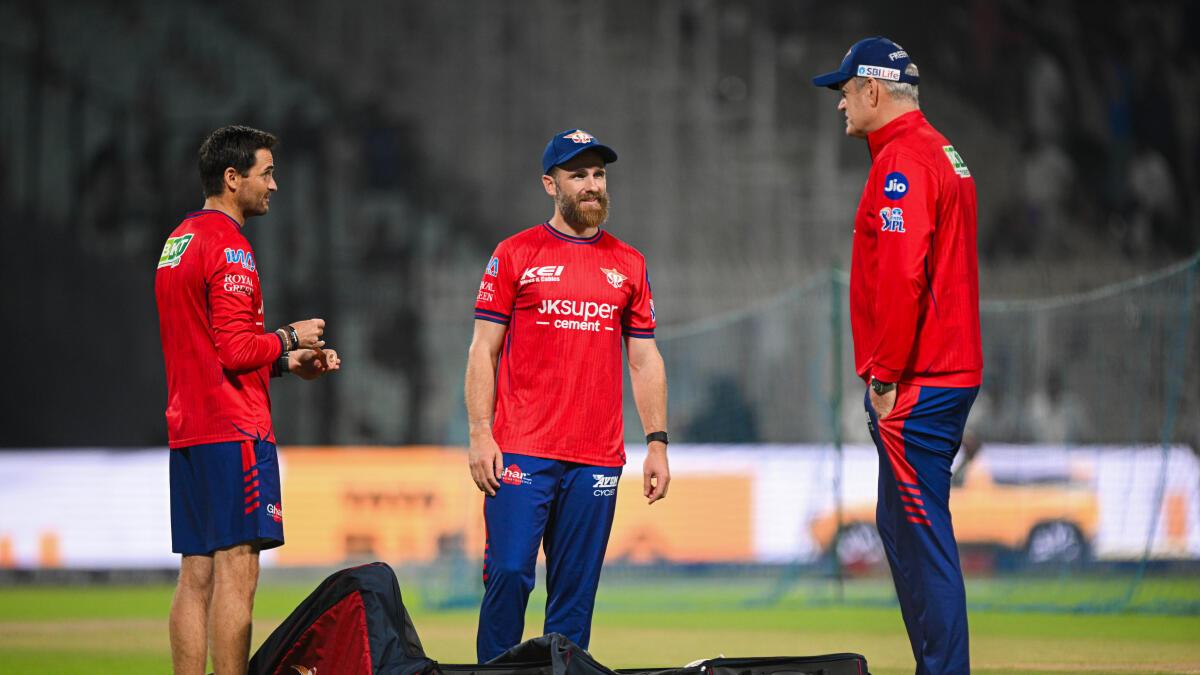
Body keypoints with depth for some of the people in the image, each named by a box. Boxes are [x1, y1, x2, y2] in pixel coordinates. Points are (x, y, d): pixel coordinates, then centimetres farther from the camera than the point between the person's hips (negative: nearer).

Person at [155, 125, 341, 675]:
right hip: (234, 428, -10)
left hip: (188, 427, 10)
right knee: (236, 572, -10)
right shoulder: (229, 248, -12)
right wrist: (290, 338, -2)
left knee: (196, 576, 8)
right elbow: (238, 350, -20)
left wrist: (286, 362, 17)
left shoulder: (177, 243, 18)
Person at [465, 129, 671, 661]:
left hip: (598, 458, 3)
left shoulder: (628, 263, 14)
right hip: (521, 452, -3)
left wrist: (657, 444, 6)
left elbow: (644, 360, 15)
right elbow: (484, 350, 3)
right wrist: (480, 435, -7)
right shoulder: (516, 254, 5)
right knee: (509, 573, -12)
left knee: (576, 591, 3)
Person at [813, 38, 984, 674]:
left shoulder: (902, 162, -14)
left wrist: (885, 378, -17)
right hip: (949, 373, 10)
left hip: (913, 387, -10)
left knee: (922, 535, -9)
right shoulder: (942, 155, 18)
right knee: (901, 526, 15)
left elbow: (902, 277, -22)